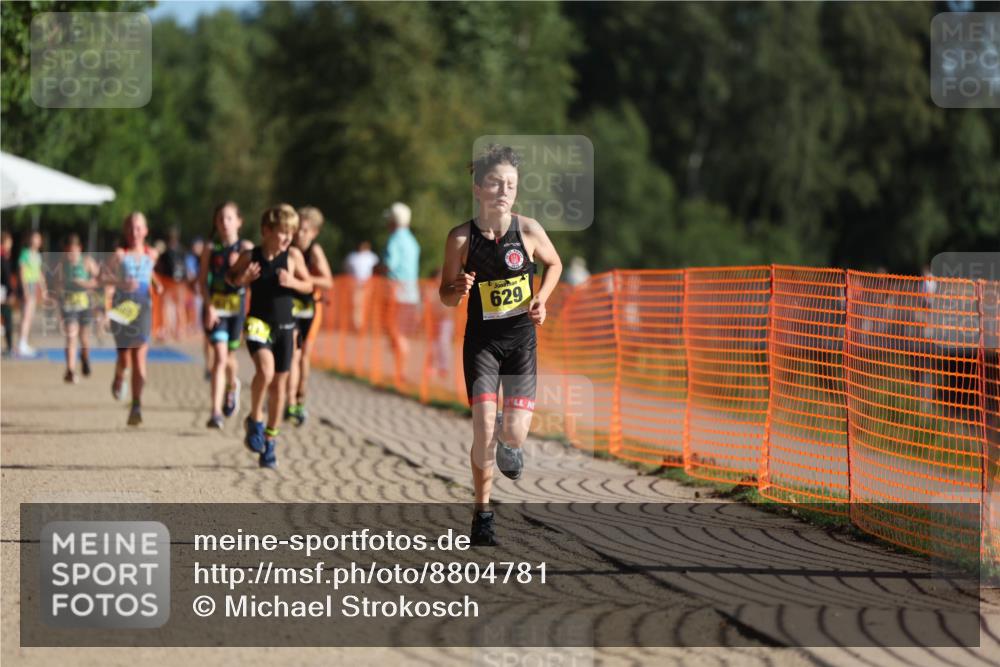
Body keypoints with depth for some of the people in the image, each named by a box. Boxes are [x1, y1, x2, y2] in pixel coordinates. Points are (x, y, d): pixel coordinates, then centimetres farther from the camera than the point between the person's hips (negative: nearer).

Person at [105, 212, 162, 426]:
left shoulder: (151, 254, 9)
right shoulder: (119, 255, -4)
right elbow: (103, 277, -15)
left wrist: (156, 284, 13)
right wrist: (120, 283, -32)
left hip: (143, 308, 2)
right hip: (121, 310, -2)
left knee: (139, 357, -11)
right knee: (124, 358, 3)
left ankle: (136, 407, -15)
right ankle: (118, 379, 41)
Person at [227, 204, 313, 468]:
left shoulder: (293, 256, -3)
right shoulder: (250, 257, -5)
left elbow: (309, 286, 6)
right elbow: (231, 275, 11)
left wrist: (293, 282, -15)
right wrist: (240, 280, -11)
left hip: (284, 326, 3)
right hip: (258, 322, -3)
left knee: (279, 383, 8)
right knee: (265, 370, -27)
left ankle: (270, 441, 21)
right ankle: (255, 420, -3)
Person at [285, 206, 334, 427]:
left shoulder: (314, 251, -14)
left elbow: (328, 282, -23)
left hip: (310, 307, -1)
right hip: (289, 306, 1)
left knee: (304, 355, 8)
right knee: (293, 355, -12)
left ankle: (300, 402, 24)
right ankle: (291, 404, -19)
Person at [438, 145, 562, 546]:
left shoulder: (528, 230, -8)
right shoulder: (461, 238, -10)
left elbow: (554, 264, 13)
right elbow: (445, 295, 1)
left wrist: (541, 298, -3)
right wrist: (458, 291, -22)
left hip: (521, 339, 1)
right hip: (482, 342, -1)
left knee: (515, 432, -5)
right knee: (484, 430, -11)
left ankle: (508, 447, 35)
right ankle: (482, 513, 5)